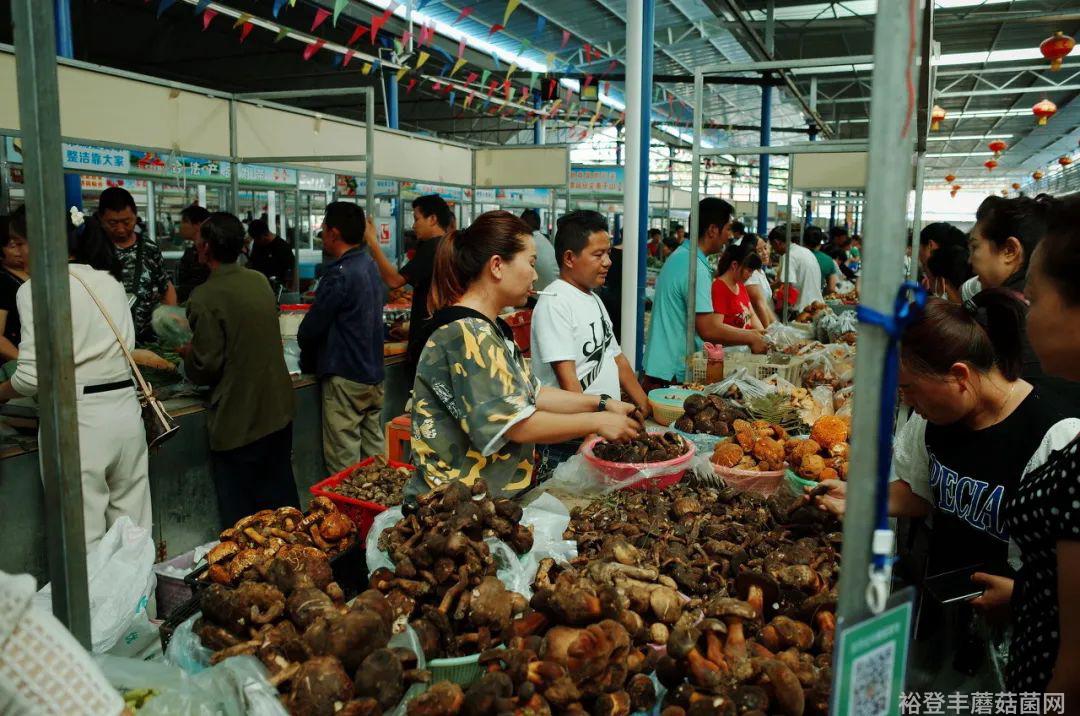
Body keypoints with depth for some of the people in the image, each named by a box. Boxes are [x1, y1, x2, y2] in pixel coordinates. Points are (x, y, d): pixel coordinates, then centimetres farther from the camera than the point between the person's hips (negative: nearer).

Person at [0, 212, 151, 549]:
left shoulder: (36, 289, -8)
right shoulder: (111, 281, 11)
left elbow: (33, 375, -12)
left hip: (77, 420, -6)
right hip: (125, 410, 6)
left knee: (84, 540, 3)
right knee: (134, 531, 14)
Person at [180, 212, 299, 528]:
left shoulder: (205, 298, -18)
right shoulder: (261, 281, 4)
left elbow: (205, 368, -17)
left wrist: (187, 354, 4)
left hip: (237, 423, -7)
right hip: (278, 411, 7)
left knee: (240, 516, 7)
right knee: (282, 504, 19)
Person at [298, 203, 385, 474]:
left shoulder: (340, 274, -18)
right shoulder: (370, 265, 9)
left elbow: (313, 324, -14)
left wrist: (304, 348, 6)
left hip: (346, 379, -9)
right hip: (374, 374, 9)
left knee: (343, 460, 0)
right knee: (374, 453, 15)